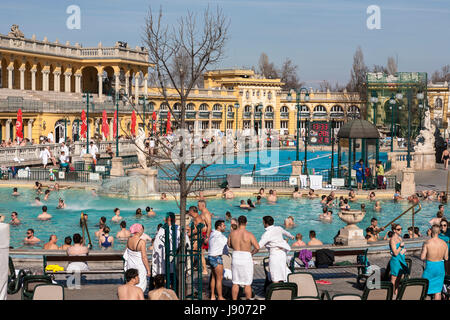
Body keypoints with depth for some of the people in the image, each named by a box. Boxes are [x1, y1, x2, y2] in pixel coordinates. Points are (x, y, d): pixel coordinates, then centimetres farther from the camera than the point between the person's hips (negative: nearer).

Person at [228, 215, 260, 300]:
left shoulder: (232, 233, -1)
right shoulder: (249, 234, -13)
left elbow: (229, 245, 14)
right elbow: (257, 247, -15)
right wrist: (251, 253, 3)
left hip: (235, 258, 3)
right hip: (246, 259, -3)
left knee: (235, 283, 12)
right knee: (247, 284, 5)